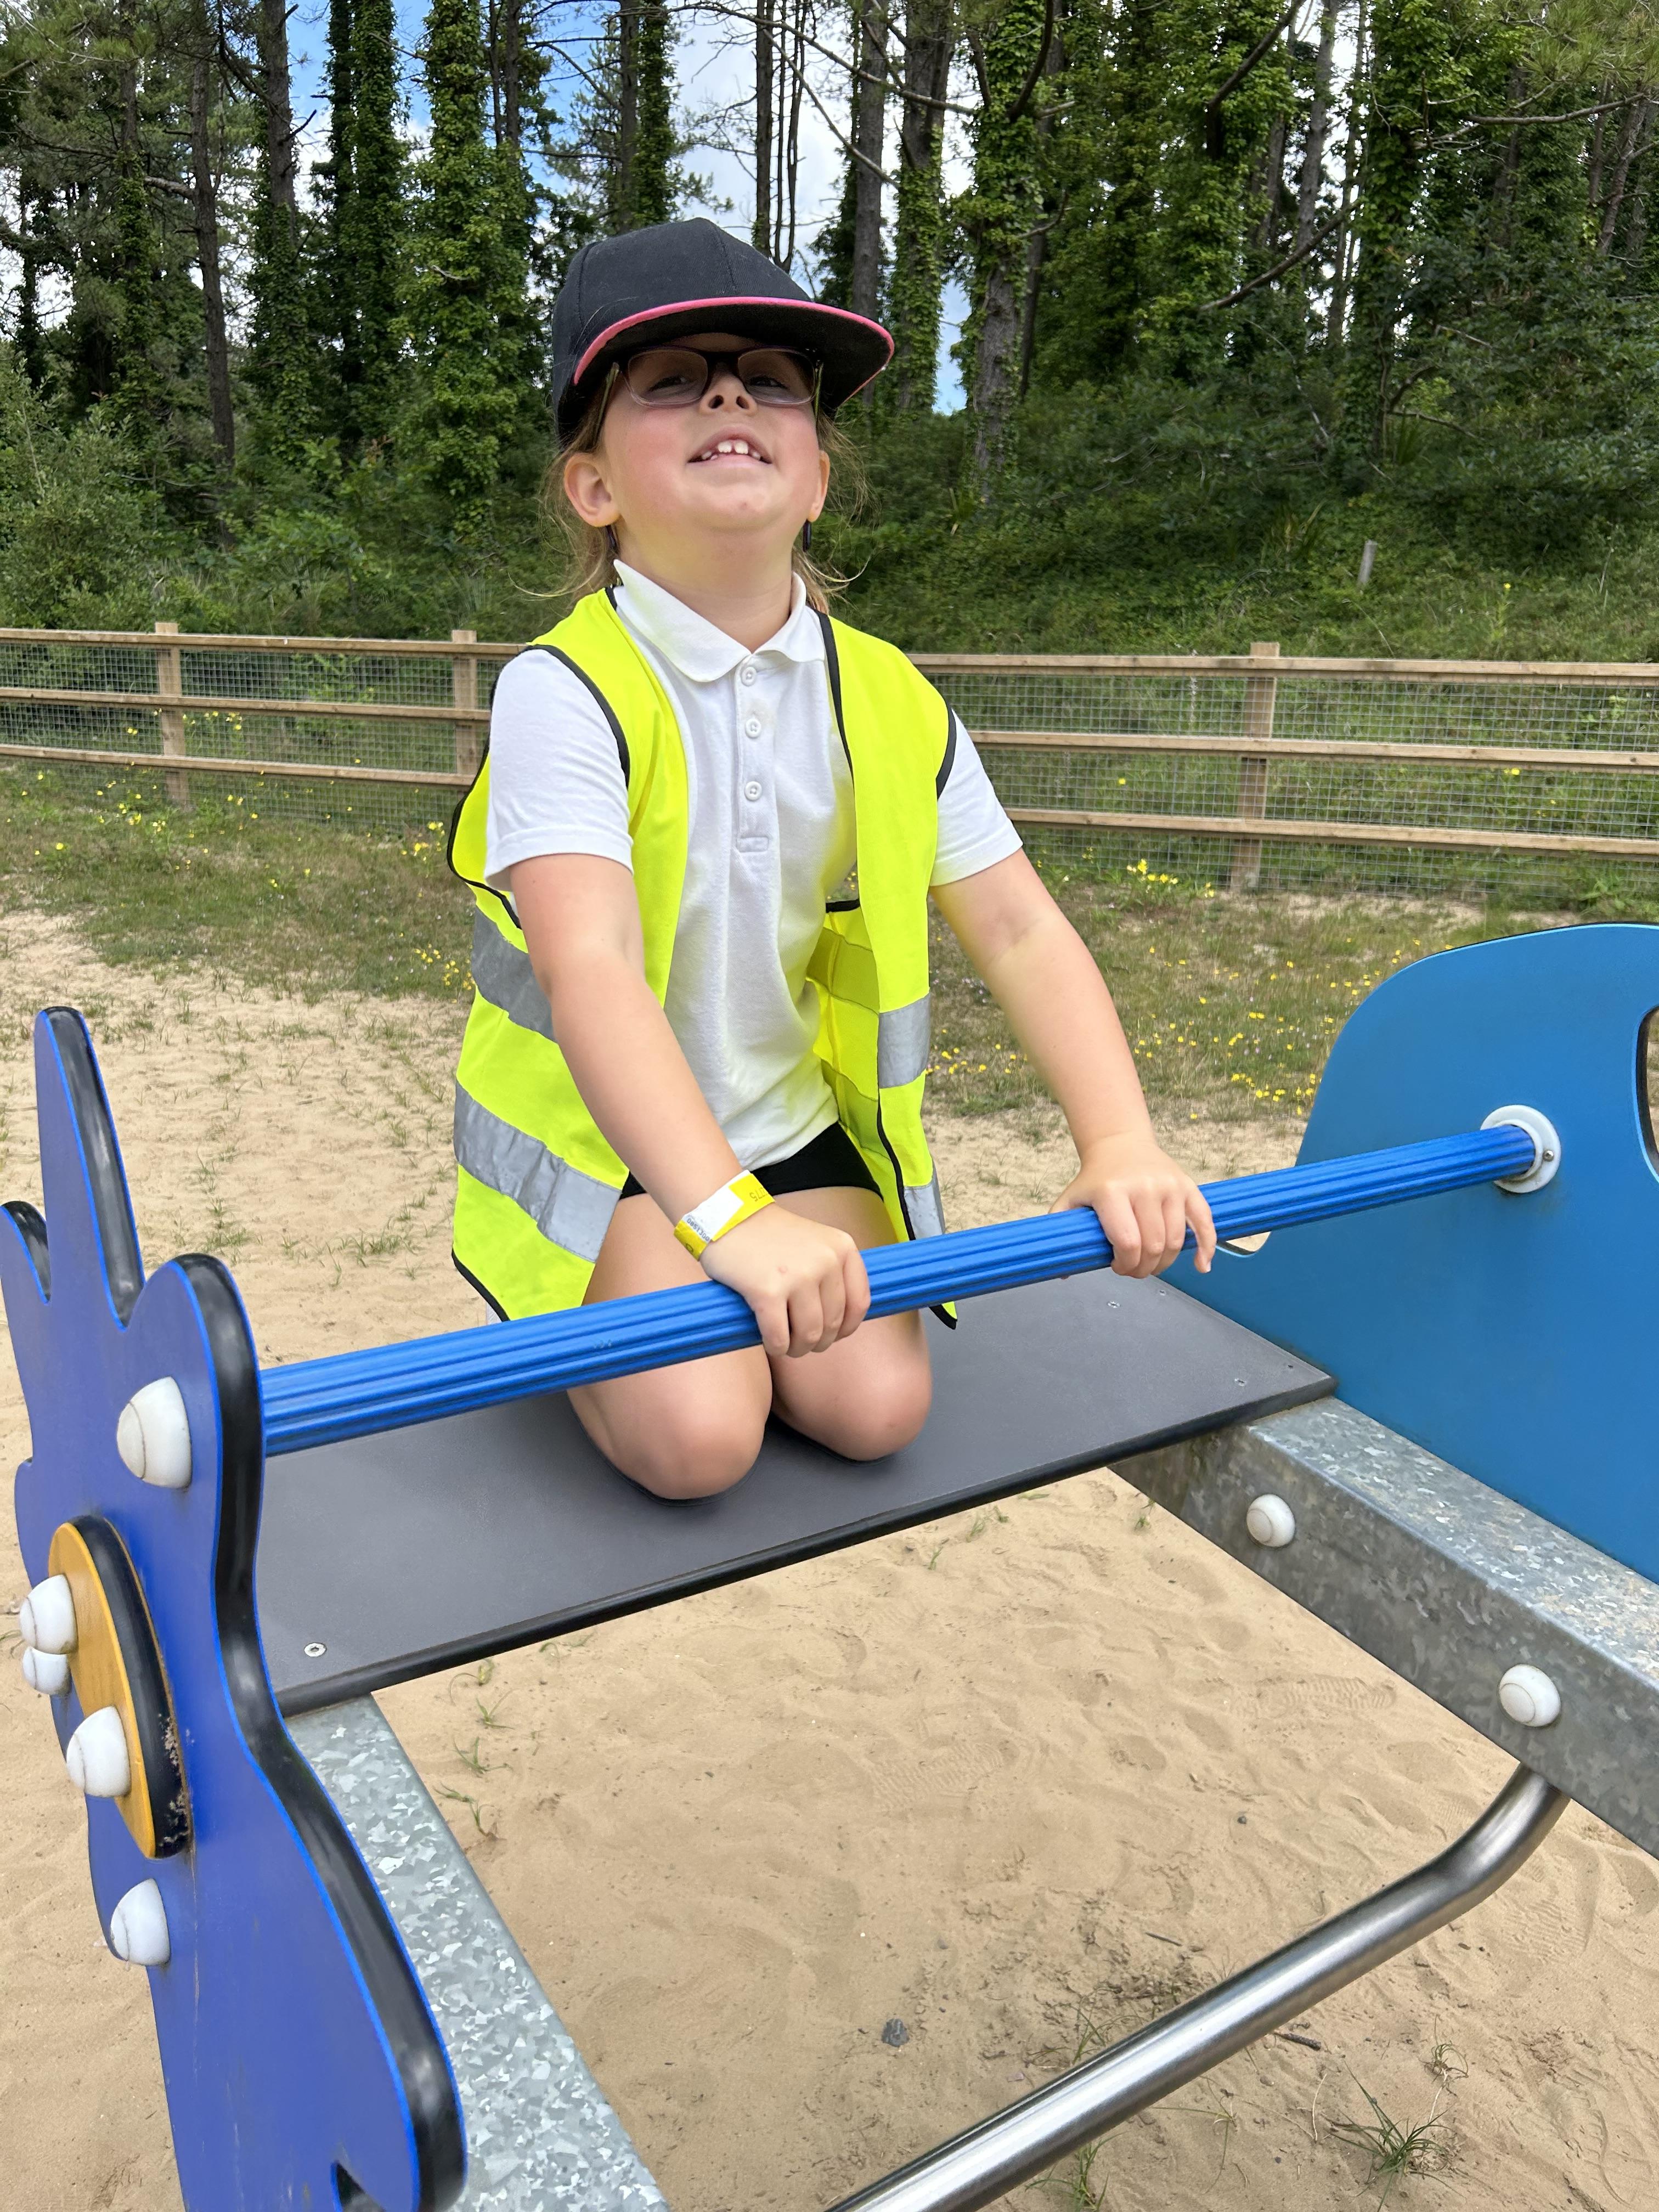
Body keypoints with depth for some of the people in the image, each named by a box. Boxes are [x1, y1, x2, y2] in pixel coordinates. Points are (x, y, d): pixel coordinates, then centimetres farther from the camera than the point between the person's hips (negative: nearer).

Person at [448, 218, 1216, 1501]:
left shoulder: (889, 703, -4)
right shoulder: (564, 693, -20)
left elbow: (1020, 931, -7)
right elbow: (591, 971, -33)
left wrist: (1120, 1143, -21)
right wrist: (729, 1218, -45)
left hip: (790, 1126, 5)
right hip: (602, 1140, -4)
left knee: (875, 1407, -9)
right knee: (698, 1437, -19)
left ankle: (688, 1307, 19)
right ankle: (587, 1318, 14)